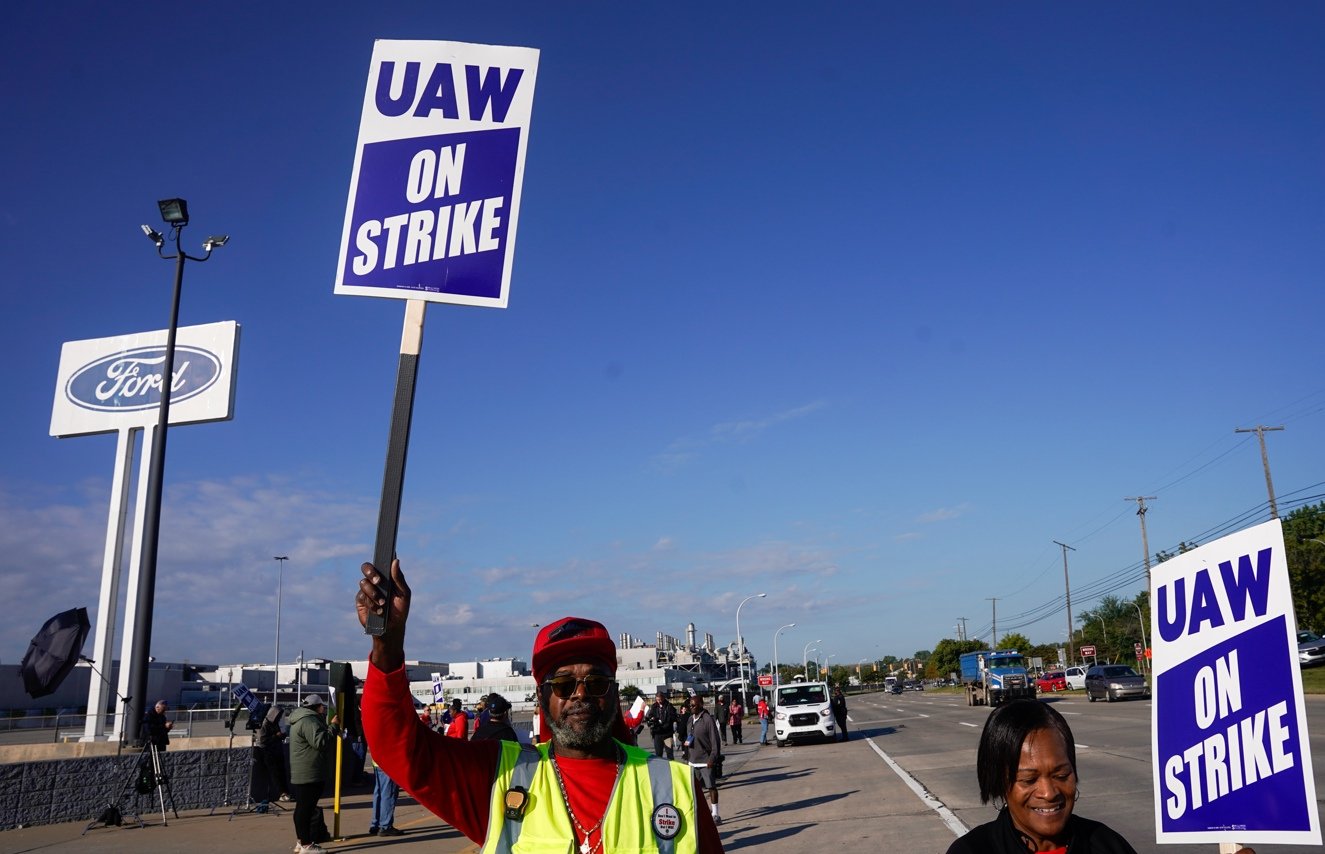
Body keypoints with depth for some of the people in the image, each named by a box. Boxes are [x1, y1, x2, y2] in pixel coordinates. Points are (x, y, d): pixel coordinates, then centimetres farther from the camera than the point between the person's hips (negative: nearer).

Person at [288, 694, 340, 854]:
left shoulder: (302, 720, 19)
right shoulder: (309, 721, -18)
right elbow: (320, 741, -26)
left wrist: (330, 727, 16)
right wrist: (333, 726, -17)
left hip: (300, 774, 11)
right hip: (309, 774, -11)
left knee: (302, 808, 16)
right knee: (306, 808, -8)